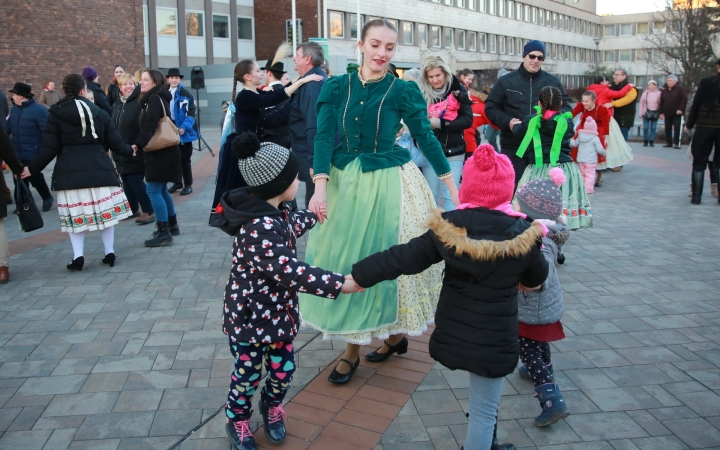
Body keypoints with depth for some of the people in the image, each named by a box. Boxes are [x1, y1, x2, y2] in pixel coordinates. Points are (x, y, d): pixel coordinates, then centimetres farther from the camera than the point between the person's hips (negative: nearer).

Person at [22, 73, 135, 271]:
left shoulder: (56, 114, 0)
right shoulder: (99, 112, 5)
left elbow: (49, 149, -4)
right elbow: (115, 143, 6)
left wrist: (32, 168, 6)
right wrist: (129, 151, 27)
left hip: (69, 171, -1)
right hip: (99, 167, 1)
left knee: (74, 213, 7)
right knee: (104, 210, 10)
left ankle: (78, 256, 1)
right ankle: (110, 253, 12)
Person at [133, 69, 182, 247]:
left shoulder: (154, 99, -13)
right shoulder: (156, 99, 17)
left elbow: (149, 126, -26)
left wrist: (138, 144, -36)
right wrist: (140, 144, 16)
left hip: (160, 152, -10)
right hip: (161, 151, 10)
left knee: (153, 191, -10)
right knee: (161, 190, 16)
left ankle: (164, 232, -8)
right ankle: (172, 225, 25)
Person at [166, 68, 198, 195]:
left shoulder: (186, 95, -7)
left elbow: (191, 114, -11)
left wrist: (184, 127, -23)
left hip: (183, 131, -4)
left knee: (184, 159, 2)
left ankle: (188, 185, 12)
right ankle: (177, 183, 26)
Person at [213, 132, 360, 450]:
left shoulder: (274, 212, -2)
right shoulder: (259, 229, -33)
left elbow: (290, 227, 22)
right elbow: (289, 271, -38)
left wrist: (315, 215, 35)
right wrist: (339, 283, -36)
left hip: (278, 312, 8)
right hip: (251, 317, -8)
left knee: (283, 369, 18)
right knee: (249, 374, 13)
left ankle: (272, 407, 46)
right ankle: (237, 421, 39)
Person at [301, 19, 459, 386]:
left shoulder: (403, 91, -5)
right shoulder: (336, 87, 1)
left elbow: (427, 139, -1)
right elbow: (324, 138, -6)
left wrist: (453, 188, -1)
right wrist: (320, 187, -18)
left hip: (389, 183, -3)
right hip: (344, 182, 3)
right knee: (346, 260, 10)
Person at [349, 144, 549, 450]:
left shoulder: (448, 227, -12)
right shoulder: (522, 234, -15)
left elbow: (402, 258, -11)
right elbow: (537, 278, 4)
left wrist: (356, 276, -3)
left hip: (452, 333, 4)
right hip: (494, 339, -3)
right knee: (484, 411, 11)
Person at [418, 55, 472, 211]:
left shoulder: (458, 89, -3)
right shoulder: (422, 93, 0)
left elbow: (467, 119, -9)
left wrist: (439, 123, -18)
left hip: (453, 152, -2)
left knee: (450, 195, -1)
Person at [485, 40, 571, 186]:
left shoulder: (553, 81, 10)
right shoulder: (505, 81, 6)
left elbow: (566, 106, 14)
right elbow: (491, 107, 6)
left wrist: (558, 116, -11)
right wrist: (507, 121, -13)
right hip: (514, 147, -1)